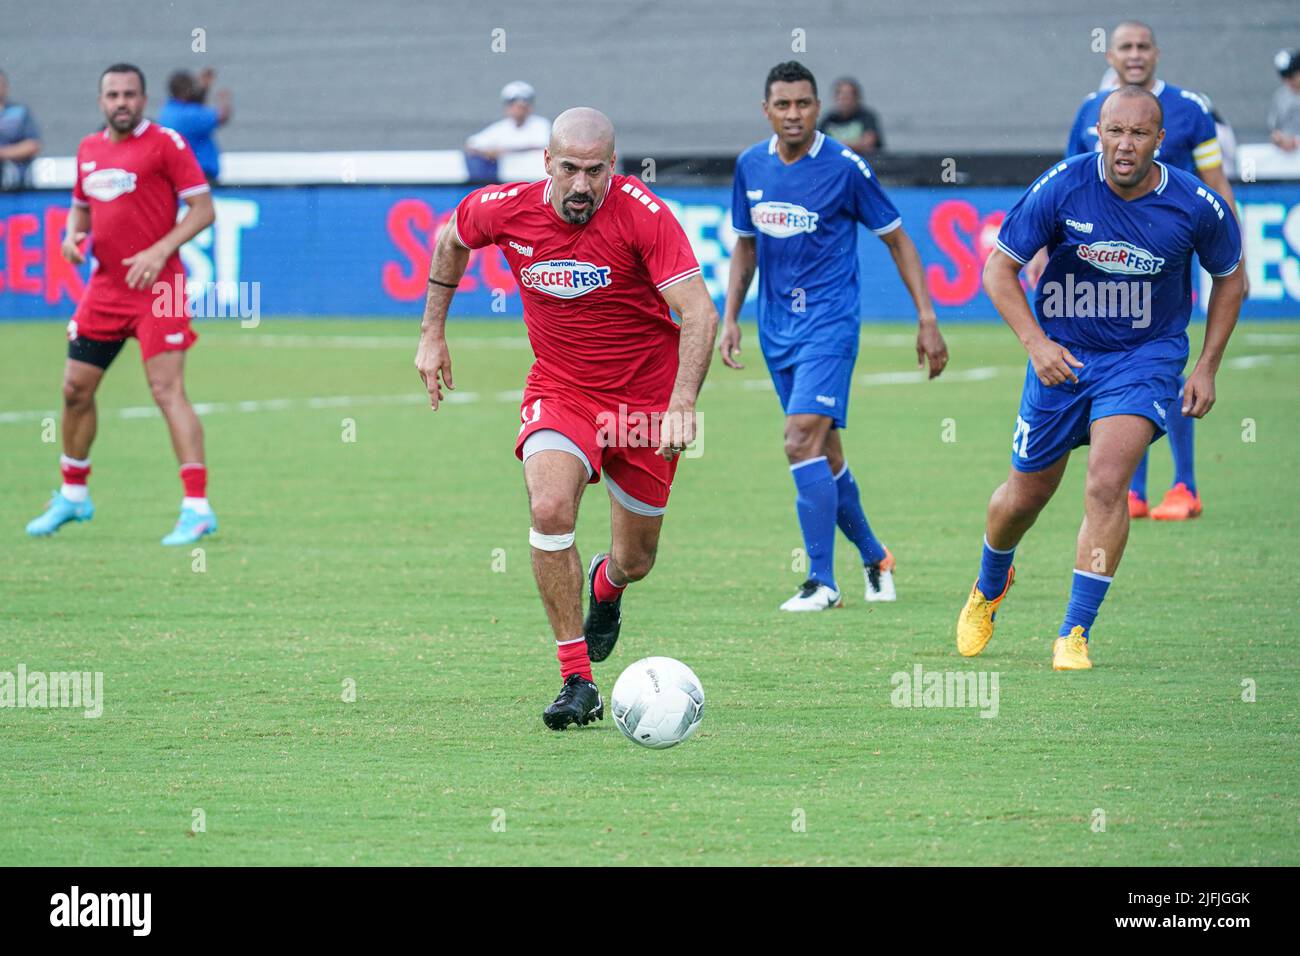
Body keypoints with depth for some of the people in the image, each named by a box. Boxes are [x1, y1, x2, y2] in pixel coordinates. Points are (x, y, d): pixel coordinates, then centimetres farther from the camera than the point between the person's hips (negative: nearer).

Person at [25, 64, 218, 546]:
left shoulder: (165, 143, -7)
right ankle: (73, 496, 29)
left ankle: (197, 508, -16)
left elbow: (203, 209, -10)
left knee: (168, 391, -15)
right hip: (103, 286, 7)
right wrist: (72, 234, 4)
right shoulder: (89, 149, 12)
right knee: (75, 389, 11)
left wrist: (160, 251, -21)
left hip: (156, 288, -7)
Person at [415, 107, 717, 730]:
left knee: (634, 562, 10)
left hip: (645, 394, -1)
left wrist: (681, 403, -39)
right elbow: (451, 240, 12)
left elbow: (699, 313, -26)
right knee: (550, 510, -27)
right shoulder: (505, 210, -12)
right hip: (559, 390, 1)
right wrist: (432, 334, 12)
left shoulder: (643, 215, -22)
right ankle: (577, 682, -19)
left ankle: (605, 584, 52)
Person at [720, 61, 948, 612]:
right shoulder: (751, 166, 5)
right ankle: (874, 558, 29)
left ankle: (822, 581, -17)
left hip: (829, 321, -6)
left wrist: (927, 318, -5)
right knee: (823, 454, 11)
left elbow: (897, 239, -1)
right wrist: (730, 317, 9)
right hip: (776, 327, 6)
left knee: (802, 441, -19)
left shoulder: (844, 168, -10)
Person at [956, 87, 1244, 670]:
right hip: (1062, 355, 1)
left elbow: (1230, 278, 5)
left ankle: (1075, 634, -13)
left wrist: (1206, 368, 1)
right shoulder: (1061, 188, -18)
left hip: (1147, 355, -1)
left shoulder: (1197, 205, -15)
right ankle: (989, 585, 46)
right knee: (1026, 494, 12)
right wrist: (1036, 343, -21)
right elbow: (999, 270, -8)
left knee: (1107, 484, -22)